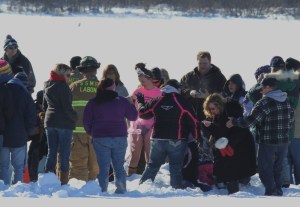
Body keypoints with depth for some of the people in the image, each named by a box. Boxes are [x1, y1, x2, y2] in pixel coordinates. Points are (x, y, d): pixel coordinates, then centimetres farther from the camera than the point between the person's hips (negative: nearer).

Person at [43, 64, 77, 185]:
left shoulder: (47, 87, 10)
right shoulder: (63, 87, -15)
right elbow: (67, 107, -18)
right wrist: (76, 118, -6)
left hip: (49, 121, 7)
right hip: (64, 123, -7)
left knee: (51, 152, 10)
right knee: (64, 153, -2)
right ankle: (63, 181, -4)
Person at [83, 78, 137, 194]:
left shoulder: (93, 103, -1)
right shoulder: (122, 101, -2)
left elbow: (86, 121, 1)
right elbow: (133, 116, 6)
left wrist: (90, 132, 19)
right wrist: (131, 105, 24)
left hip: (100, 138, -1)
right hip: (119, 137, 1)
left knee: (103, 166, 2)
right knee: (119, 165, 10)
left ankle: (102, 189, -5)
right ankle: (121, 189, 5)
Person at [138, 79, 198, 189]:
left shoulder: (156, 101, 3)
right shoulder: (182, 102, -5)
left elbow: (142, 113, 15)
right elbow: (193, 121, -5)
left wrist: (140, 102, 34)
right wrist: (196, 137, 4)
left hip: (158, 139, 3)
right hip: (177, 140, -3)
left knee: (152, 166, 12)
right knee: (176, 168, 1)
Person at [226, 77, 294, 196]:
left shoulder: (264, 103, -17)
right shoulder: (286, 101, 7)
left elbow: (250, 120, -18)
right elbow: (291, 119, 16)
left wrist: (234, 122, -7)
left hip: (268, 143, -7)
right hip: (283, 142, 7)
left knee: (265, 169, 1)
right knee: (278, 168, 17)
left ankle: (271, 192, -4)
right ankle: (278, 191, 19)